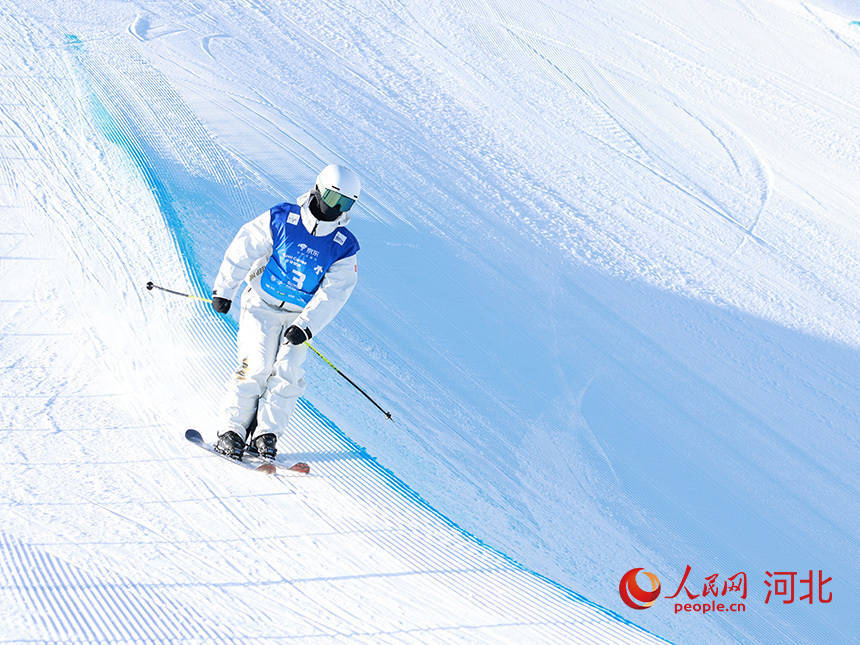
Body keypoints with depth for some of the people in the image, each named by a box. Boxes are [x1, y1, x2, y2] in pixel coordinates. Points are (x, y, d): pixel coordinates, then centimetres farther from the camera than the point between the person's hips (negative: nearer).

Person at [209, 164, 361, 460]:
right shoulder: (281, 219, -14)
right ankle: (232, 430, -3)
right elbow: (242, 250, -6)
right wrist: (224, 290, -5)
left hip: (301, 315, 2)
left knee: (287, 372, -10)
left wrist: (305, 326, -20)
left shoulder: (344, 246, -9)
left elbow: (332, 293, -11)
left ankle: (266, 433, 3)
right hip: (262, 305, -2)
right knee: (256, 367, -13)